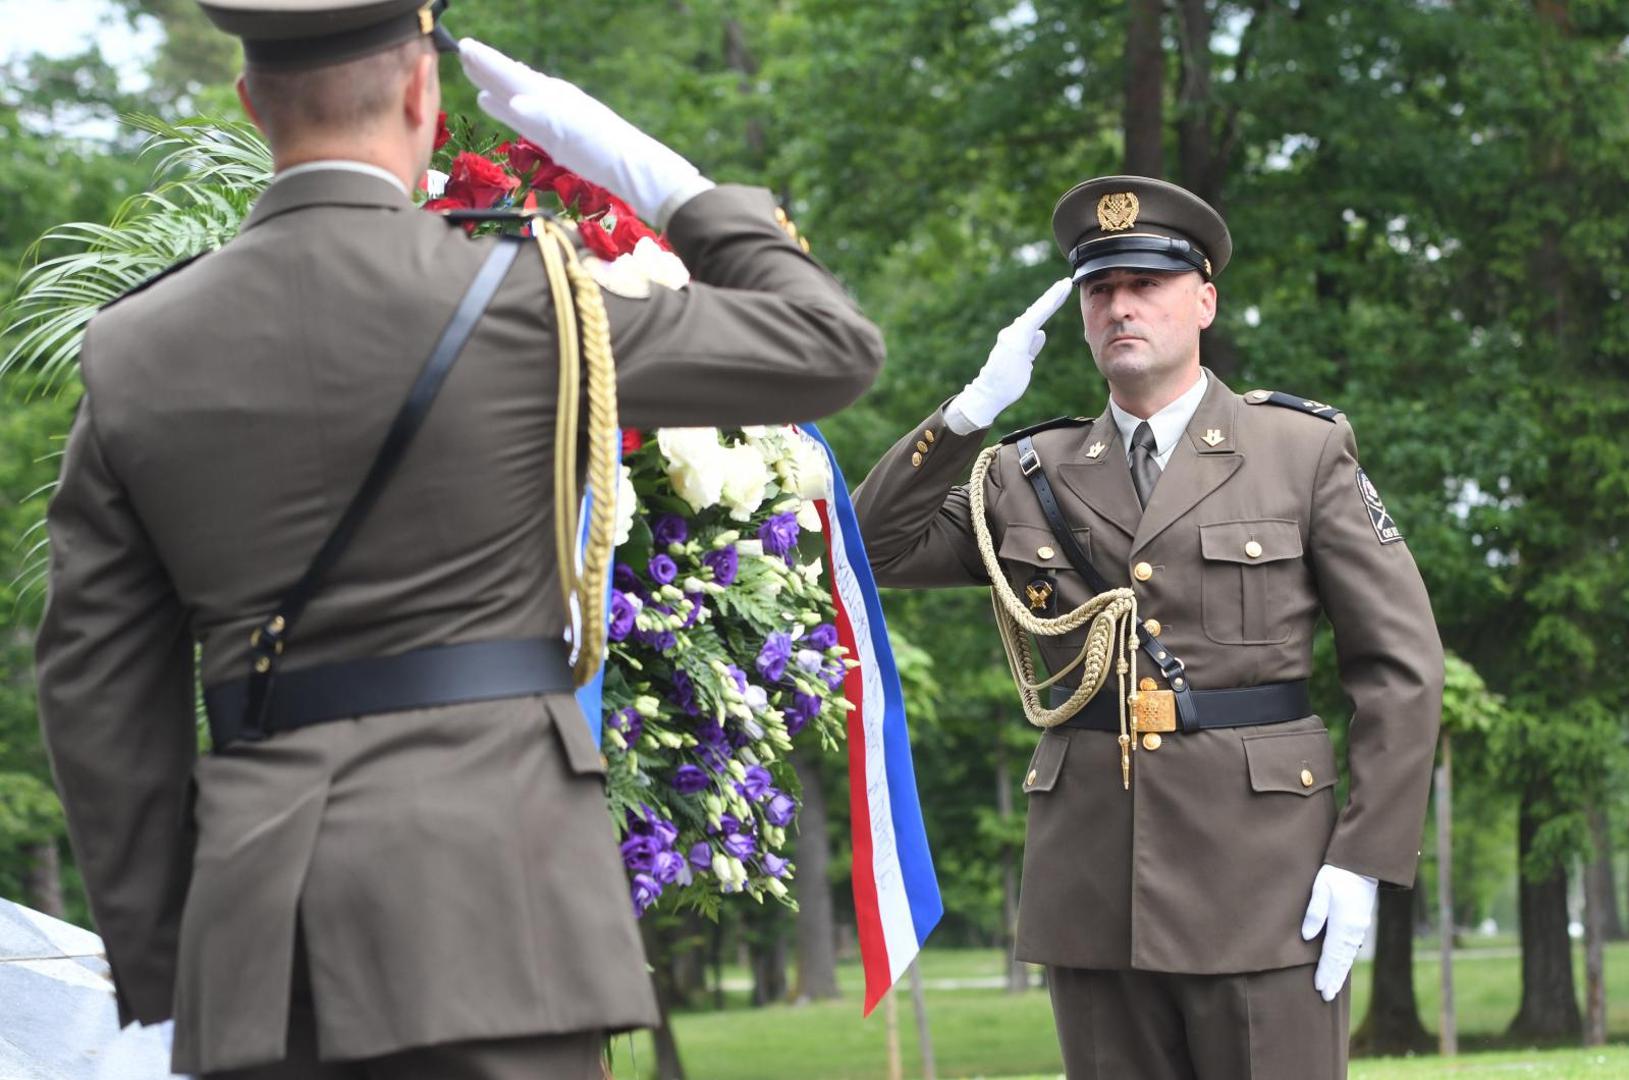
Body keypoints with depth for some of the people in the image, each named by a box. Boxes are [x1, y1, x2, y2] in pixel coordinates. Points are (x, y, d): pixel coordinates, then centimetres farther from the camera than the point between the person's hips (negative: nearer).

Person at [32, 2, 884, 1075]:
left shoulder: (134, 353, 7)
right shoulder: (523, 300, -3)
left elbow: (97, 687, 9)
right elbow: (831, 349, 6)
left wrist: (157, 960, 16)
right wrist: (663, 181, 15)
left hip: (250, 928, 4)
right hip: (484, 881, -3)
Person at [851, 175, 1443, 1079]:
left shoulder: (1304, 451, 2)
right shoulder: (1033, 475, 12)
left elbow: (1402, 664, 0)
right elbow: (878, 548, 6)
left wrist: (1363, 861, -8)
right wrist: (972, 408, -4)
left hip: (1259, 869, -3)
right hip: (1091, 872, 3)